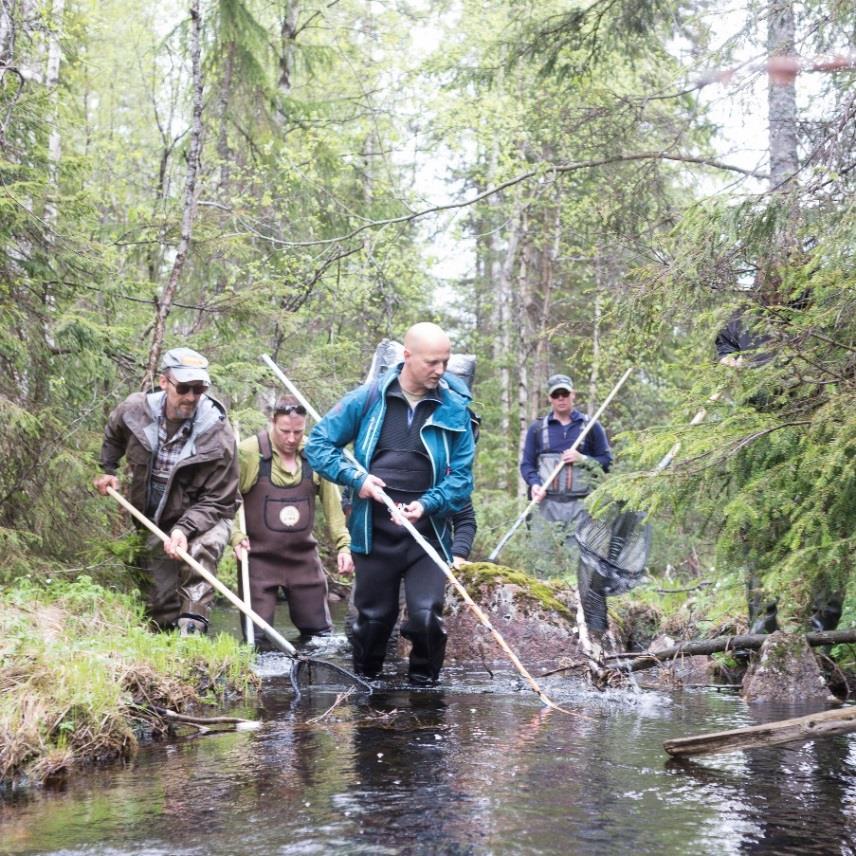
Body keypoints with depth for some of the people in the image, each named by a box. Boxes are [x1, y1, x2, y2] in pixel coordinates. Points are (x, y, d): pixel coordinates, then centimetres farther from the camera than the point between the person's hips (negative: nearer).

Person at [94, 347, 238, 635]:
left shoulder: (218, 433, -24)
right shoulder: (135, 410, -14)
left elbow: (216, 501, -20)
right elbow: (113, 435, 15)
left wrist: (184, 529, -32)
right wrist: (107, 470, 7)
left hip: (202, 519, -4)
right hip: (153, 523, 4)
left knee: (200, 549, -37)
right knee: (159, 602, 6)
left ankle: (192, 627, -38)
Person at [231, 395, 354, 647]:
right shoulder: (249, 452, -13)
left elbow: (332, 503, 3)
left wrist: (343, 545, -2)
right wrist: (236, 536, -21)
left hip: (304, 557, 4)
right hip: (259, 557, -4)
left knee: (320, 633, 10)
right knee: (257, 638, -3)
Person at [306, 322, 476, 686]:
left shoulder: (454, 409, -2)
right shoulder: (368, 399, -2)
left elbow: (461, 475, -2)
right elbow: (318, 444, 3)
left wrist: (427, 505, -19)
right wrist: (355, 477, -11)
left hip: (427, 535, 0)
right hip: (374, 534, 0)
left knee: (426, 616, -11)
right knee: (373, 617, 11)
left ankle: (424, 686, 10)